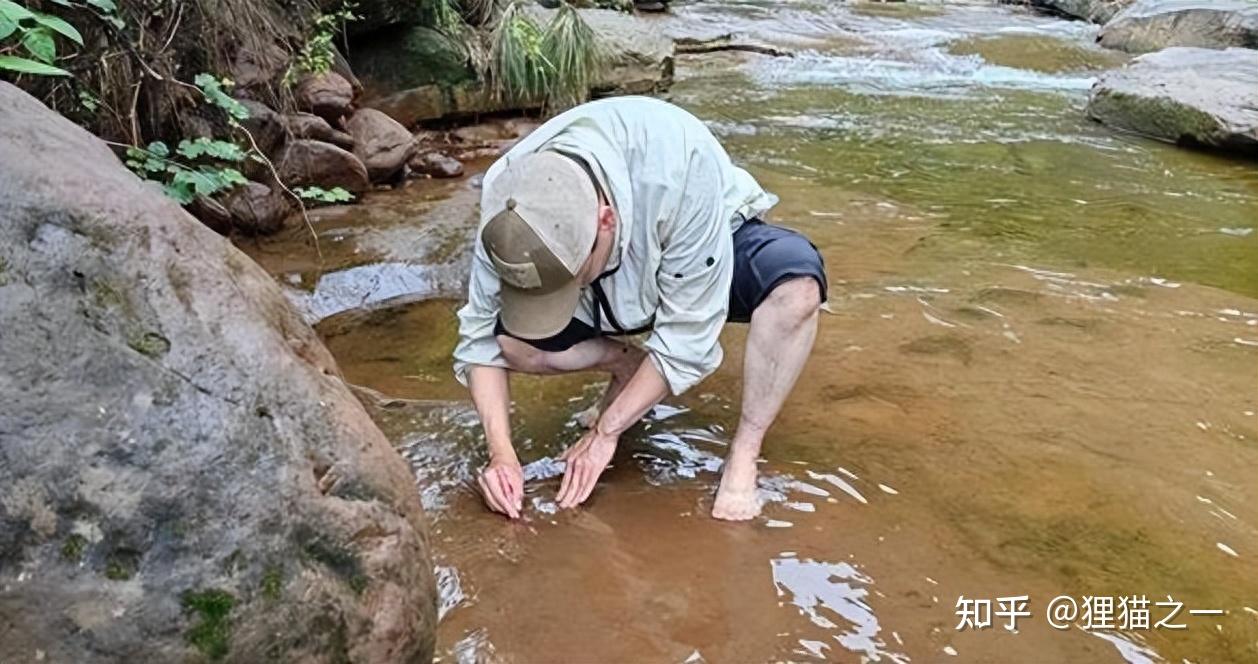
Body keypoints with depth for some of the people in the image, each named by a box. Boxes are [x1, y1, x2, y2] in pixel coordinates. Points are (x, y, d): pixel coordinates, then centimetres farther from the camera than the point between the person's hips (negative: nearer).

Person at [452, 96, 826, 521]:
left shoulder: (680, 171, -40)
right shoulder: (509, 209, -28)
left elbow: (686, 337, -31)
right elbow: (480, 336, -16)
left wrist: (606, 430, -26)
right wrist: (501, 452, -26)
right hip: (620, 290, 3)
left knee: (796, 281, -36)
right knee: (512, 341, -23)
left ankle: (743, 459, -20)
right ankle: (632, 367, 3)